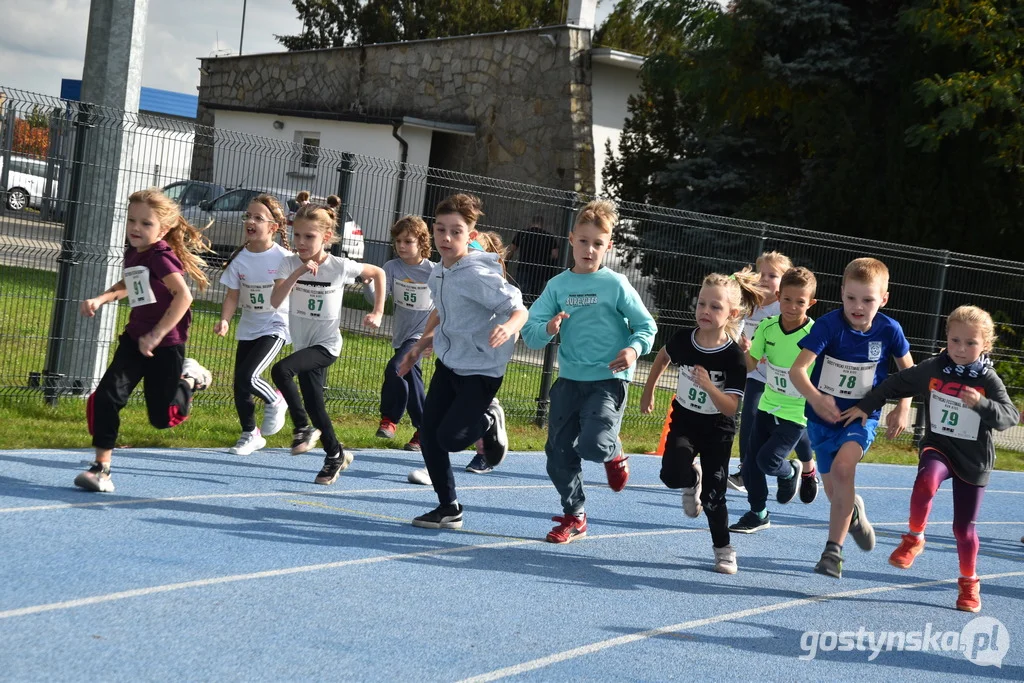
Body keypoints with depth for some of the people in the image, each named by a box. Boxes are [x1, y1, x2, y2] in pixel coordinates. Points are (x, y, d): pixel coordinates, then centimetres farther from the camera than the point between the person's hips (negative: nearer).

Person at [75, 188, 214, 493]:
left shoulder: (160, 255, -18)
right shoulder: (132, 253, 6)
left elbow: (184, 296, -30)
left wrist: (156, 335, -31)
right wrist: (101, 299, 11)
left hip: (166, 344, -7)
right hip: (135, 338, 7)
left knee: (162, 417, 0)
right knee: (106, 397, -9)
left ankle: (190, 377, 28)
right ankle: (101, 468, -2)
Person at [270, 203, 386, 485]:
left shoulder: (340, 266, -13)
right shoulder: (290, 264, -8)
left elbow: (378, 273, 4)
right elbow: (275, 301, -22)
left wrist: (377, 313, -1)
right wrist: (297, 273, -32)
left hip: (326, 345, -5)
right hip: (303, 345, 5)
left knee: (281, 370, -27)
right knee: (314, 405, 9)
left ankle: (303, 428, -12)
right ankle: (335, 454, 29)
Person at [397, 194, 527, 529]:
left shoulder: (478, 275, -23)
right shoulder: (438, 274, 2)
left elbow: (520, 309, -23)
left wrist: (509, 327, -44)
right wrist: (420, 345, 18)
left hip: (481, 369, -8)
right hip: (448, 363, 8)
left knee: (450, 437, -13)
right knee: (428, 434, 3)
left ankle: (489, 421, 20)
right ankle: (449, 508, 16)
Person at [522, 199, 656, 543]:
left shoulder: (616, 284, -5)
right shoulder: (558, 285, 3)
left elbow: (647, 326, 0)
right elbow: (530, 331, 0)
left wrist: (634, 349, -20)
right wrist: (548, 329, -21)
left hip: (608, 380, -4)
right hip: (569, 379, 4)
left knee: (593, 445, -23)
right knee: (559, 454, 6)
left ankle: (614, 454, 14)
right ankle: (574, 517, 25)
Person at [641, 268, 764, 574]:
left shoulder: (734, 357, -24)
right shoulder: (683, 340, -14)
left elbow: (730, 408, -27)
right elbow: (662, 358, 11)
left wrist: (709, 386, -43)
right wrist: (648, 392, 17)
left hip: (717, 430, -2)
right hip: (683, 421, 2)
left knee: (713, 495, -3)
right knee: (673, 475, -22)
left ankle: (723, 549, 20)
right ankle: (692, 480, 15)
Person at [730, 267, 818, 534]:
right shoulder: (767, 327, -6)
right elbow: (751, 364, -4)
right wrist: (745, 350, -25)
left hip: (797, 413, -5)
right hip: (767, 405, 5)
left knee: (767, 460, -15)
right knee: (751, 463, 7)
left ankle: (791, 472, 20)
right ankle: (758, 514, 27)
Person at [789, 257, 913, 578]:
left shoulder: (889, 330, -13)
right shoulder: (829, 325, -20)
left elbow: (908, 370, 6)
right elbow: (797, 369, -28)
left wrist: (903, 409, -5)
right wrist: (815, 399, -46)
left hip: (862, 416, -1)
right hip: (822, 417, 1)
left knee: (842, 467, -28)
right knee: (835, 491, 11)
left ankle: (834, 549, -20)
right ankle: (854, 513, 50)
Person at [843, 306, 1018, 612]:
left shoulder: (988, 380, -8)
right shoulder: (931, 369, -3)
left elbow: (1010, 415, -18)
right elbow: (895, 384, 10)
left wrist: (981, 403, -35)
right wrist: (865, 406, 10)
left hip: (973, 460, 0)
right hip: (937, 447, 0)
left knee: (964, 526, 6)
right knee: (926, 481, -35)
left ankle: (969, 583, 28)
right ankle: (914, 539, -12)